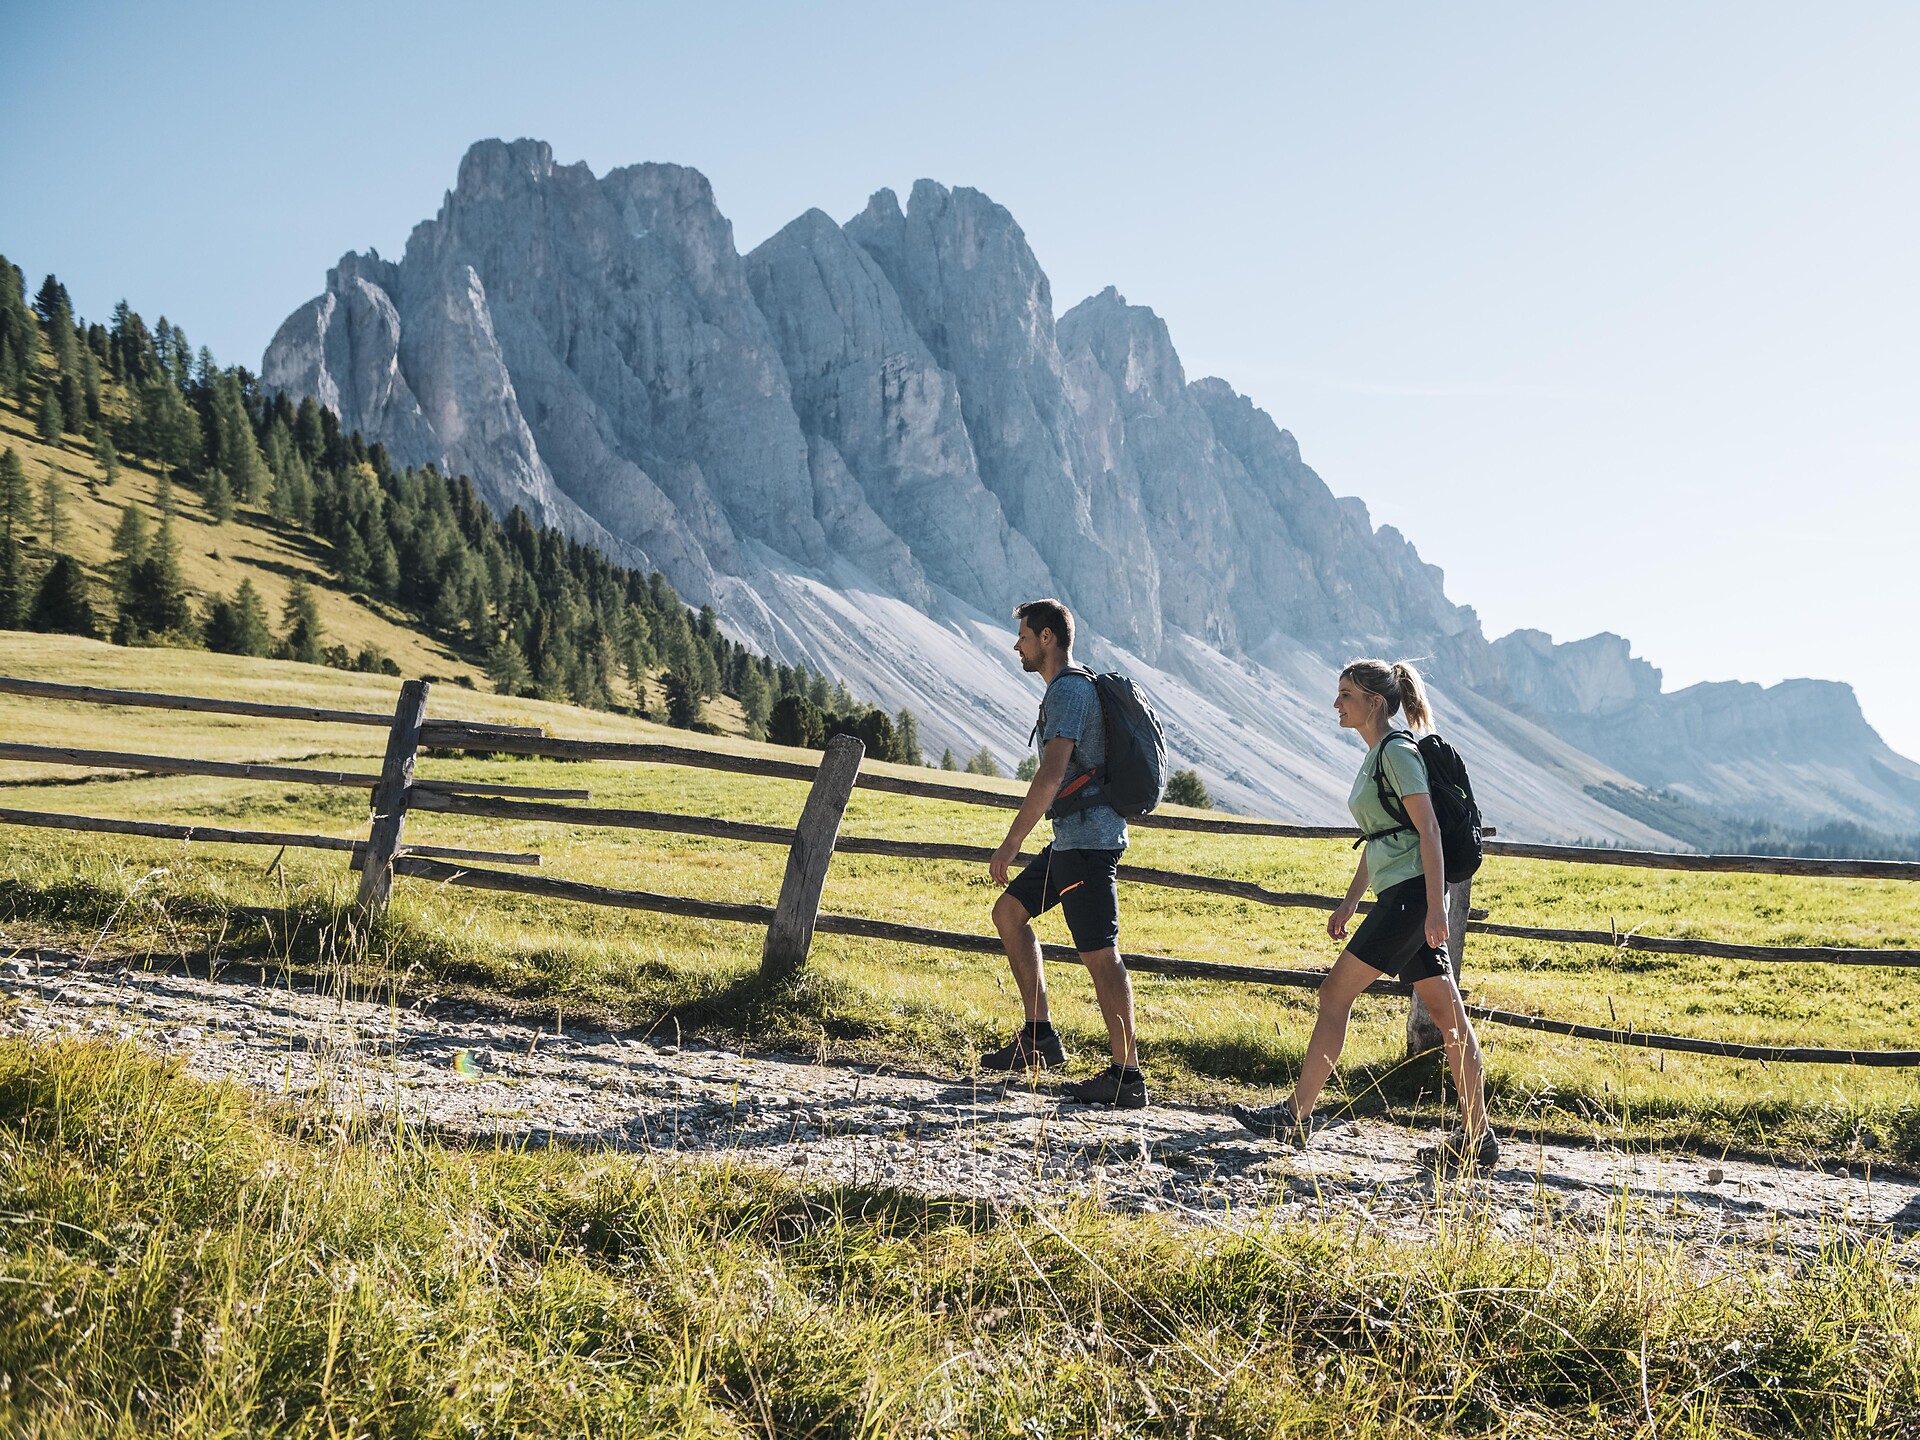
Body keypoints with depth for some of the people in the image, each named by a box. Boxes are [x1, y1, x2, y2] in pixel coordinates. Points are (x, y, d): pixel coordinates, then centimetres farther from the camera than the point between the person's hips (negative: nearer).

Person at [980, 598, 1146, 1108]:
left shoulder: (1069, 690, -14)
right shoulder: (1072, 688, 19)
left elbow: (1052, 773, -24)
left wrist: (1012, 841, -23)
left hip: (1088, 838, -11)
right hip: (1073, 838, 11)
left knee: (1099, 954, -9)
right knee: (1009, 911, 15)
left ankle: (1127, 1075, -6)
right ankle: (1039, 1036, 15)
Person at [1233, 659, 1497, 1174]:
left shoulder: (1398, 751, -10)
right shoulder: (1376, 755, 19)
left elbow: (1428, 830, -16)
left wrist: (1435, 908, -21)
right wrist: (1349, 902, 23)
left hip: (1410, 893, -10)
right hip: (1398, 895, 10)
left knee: (1335, 993, -6)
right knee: (1446, 1011, 7)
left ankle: (1296, 1115, 0)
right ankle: (1477, 1137, 9)